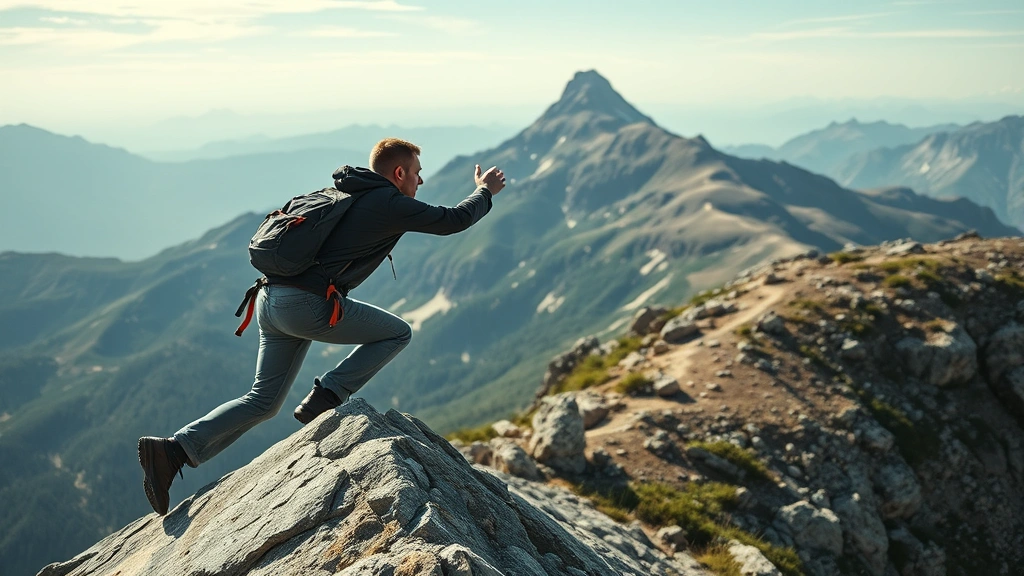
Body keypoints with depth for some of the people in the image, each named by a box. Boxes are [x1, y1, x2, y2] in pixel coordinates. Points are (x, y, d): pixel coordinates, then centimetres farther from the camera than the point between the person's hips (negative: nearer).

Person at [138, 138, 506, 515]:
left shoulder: (344, 193, 22)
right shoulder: (391, 204, -1)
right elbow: (453, 220, 7)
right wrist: (485, 191, 24)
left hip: (271, 299, 8)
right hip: (308, 305, -8)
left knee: (264, 401, 13)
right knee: (398, 333, 8)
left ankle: (173, 450, 3)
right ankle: (324, 399, -1)